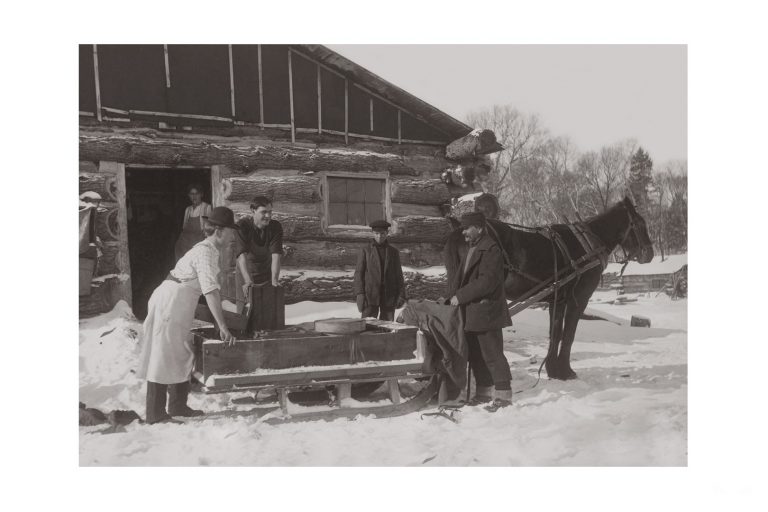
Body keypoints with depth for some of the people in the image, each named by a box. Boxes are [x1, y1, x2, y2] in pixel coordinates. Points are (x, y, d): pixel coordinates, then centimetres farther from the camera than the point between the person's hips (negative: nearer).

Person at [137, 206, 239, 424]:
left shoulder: (208, 249, 11)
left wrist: (221, 321, 20)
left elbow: (211, 289, 18)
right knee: (163, 358, -2)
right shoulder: (205, 252, -19)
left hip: (177, 306, 9)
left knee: (181, 356, 14)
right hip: (169, 305, -9)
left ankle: (178, 406, 24)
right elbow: (211, 291, -28)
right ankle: (155, 414, 8)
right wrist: (223, 327, -30)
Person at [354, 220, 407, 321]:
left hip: (389, 297, 2)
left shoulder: (394, 252, 10)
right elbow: (359, 273, 1)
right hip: (370, 295, -2)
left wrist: (401, 295, 0)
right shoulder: (365, 251, 4)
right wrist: (360, 294, -10)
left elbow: (398, 275, 9)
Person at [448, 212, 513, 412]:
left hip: (486, 312, -10)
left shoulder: (490, 250, -14)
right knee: (476, 355, 15)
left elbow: (487, 282, -22)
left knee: (493, 355, -3)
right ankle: (483, 392, 27)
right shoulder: (471, 250, 17)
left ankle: (504, 395, 6)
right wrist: (454, 296, 5)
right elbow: (460, 277, 21)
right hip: (471, 313, 10)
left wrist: (460, 296, -19)